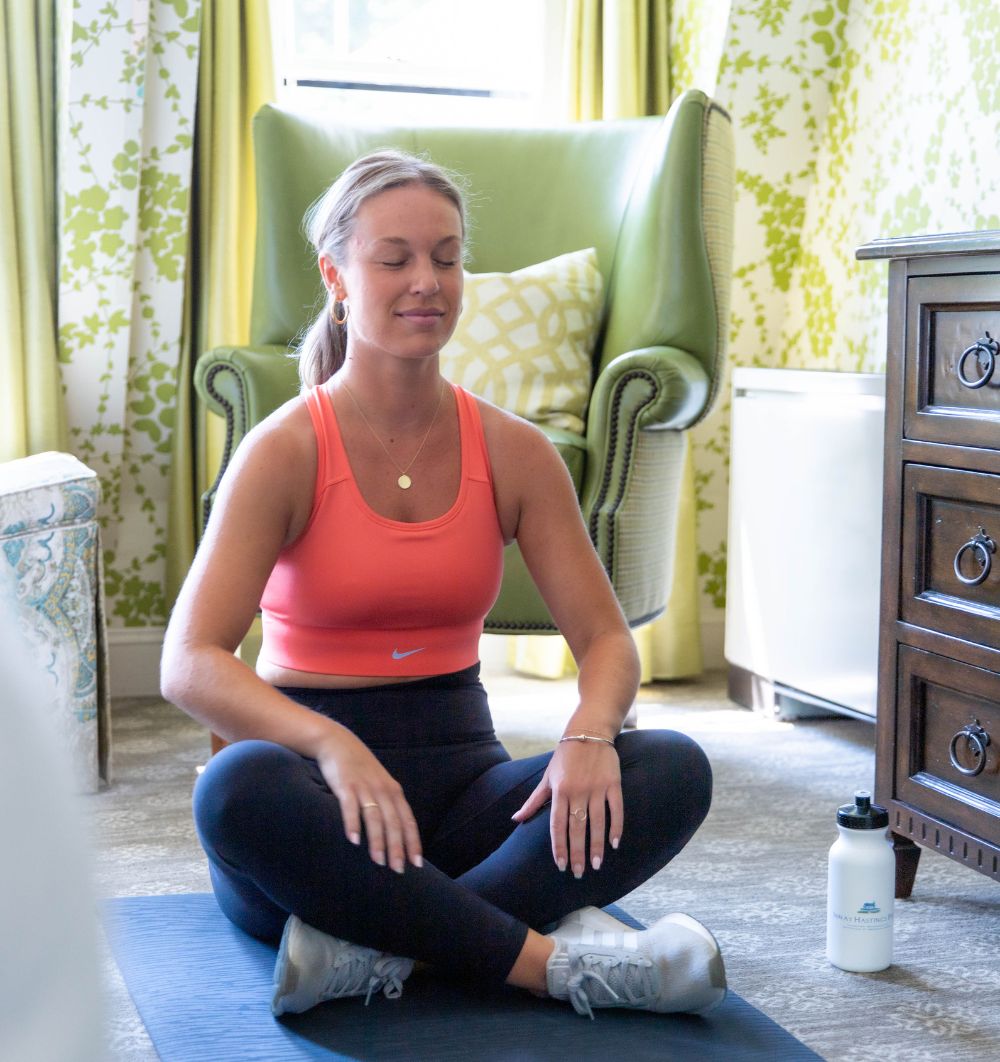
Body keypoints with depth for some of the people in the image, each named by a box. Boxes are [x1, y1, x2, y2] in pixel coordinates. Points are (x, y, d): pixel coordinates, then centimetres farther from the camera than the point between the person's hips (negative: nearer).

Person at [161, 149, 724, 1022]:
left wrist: (589, 734, -21)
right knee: (241, 788, -38)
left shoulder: (512, 452, 4)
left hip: (458, 772, 4)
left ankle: (376, 942, -31)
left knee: (675, 770, -22)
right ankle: (554, 962, -31)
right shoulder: (289, 450, -7)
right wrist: (333, 746, -36)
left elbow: (607, 638, 3)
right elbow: (190, 665, -18)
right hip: (321, 767, -3)